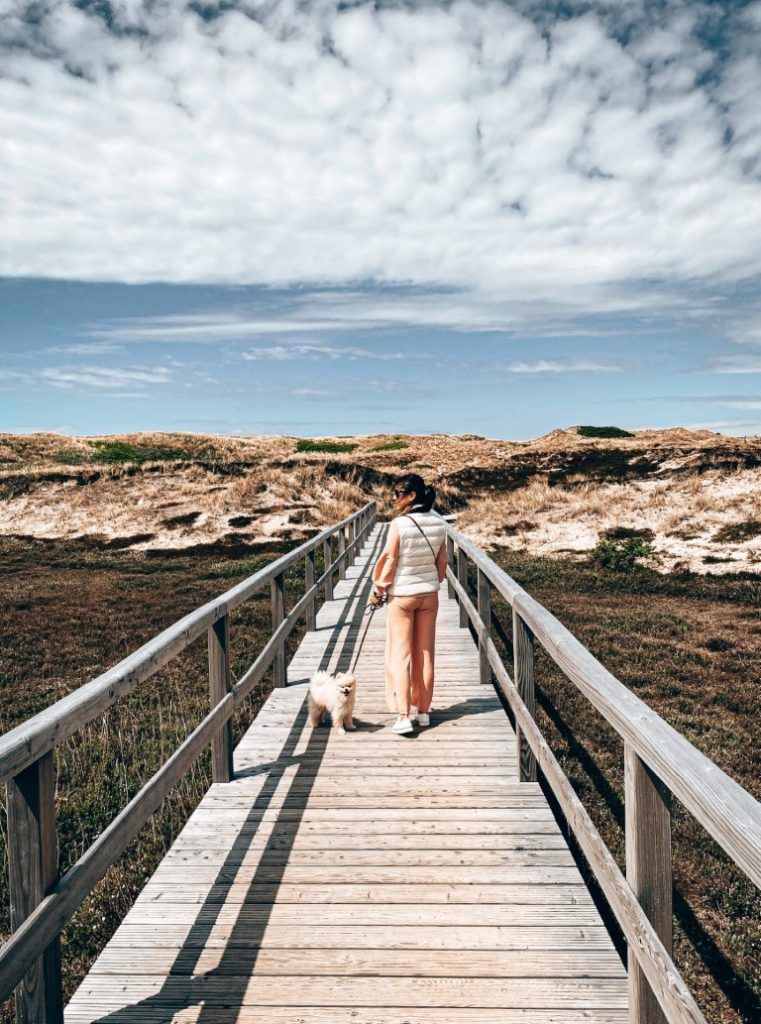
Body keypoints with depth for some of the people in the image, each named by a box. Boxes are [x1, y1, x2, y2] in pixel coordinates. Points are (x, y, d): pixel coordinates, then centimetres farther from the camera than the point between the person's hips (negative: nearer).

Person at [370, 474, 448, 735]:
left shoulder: (399, 524, -19)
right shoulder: (438, 523, -3)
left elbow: (389, 561, -13)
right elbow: (442, 561, 6)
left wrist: (377, 590, 0)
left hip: (401, 595, -5)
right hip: (429, 593, 5)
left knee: (400, 655, 4)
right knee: (425, 654, 14)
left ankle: (403, 716, 1)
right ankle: (423, 710, 24)